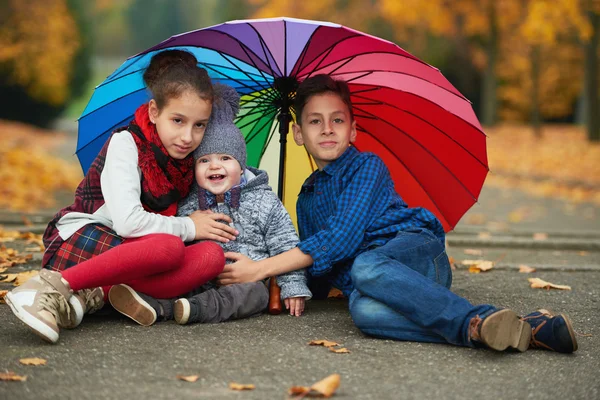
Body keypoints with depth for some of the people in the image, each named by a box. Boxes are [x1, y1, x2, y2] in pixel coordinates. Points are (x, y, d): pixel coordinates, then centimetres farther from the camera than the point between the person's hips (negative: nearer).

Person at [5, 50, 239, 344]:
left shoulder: (188, 159, 6)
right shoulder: (126, 143, -13)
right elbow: (128, 221, -24)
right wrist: (188, 227, -13)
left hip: (129, 250, 7)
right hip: (82, 239, -7)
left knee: (212, 256, -22)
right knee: (169, 248, -35)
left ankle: (94, 296, -30)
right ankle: (55, 284, -34)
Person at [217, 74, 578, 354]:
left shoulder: (368, 166, 4)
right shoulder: (307, 198, 24)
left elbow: (343, 236, -11)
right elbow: (316, 282, 23)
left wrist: (263, 268, -12)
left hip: (417, 251, -3)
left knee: (366, 267, -40)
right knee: (363, 311, -38)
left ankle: (478, 322, -45)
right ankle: (523, 329, -44)